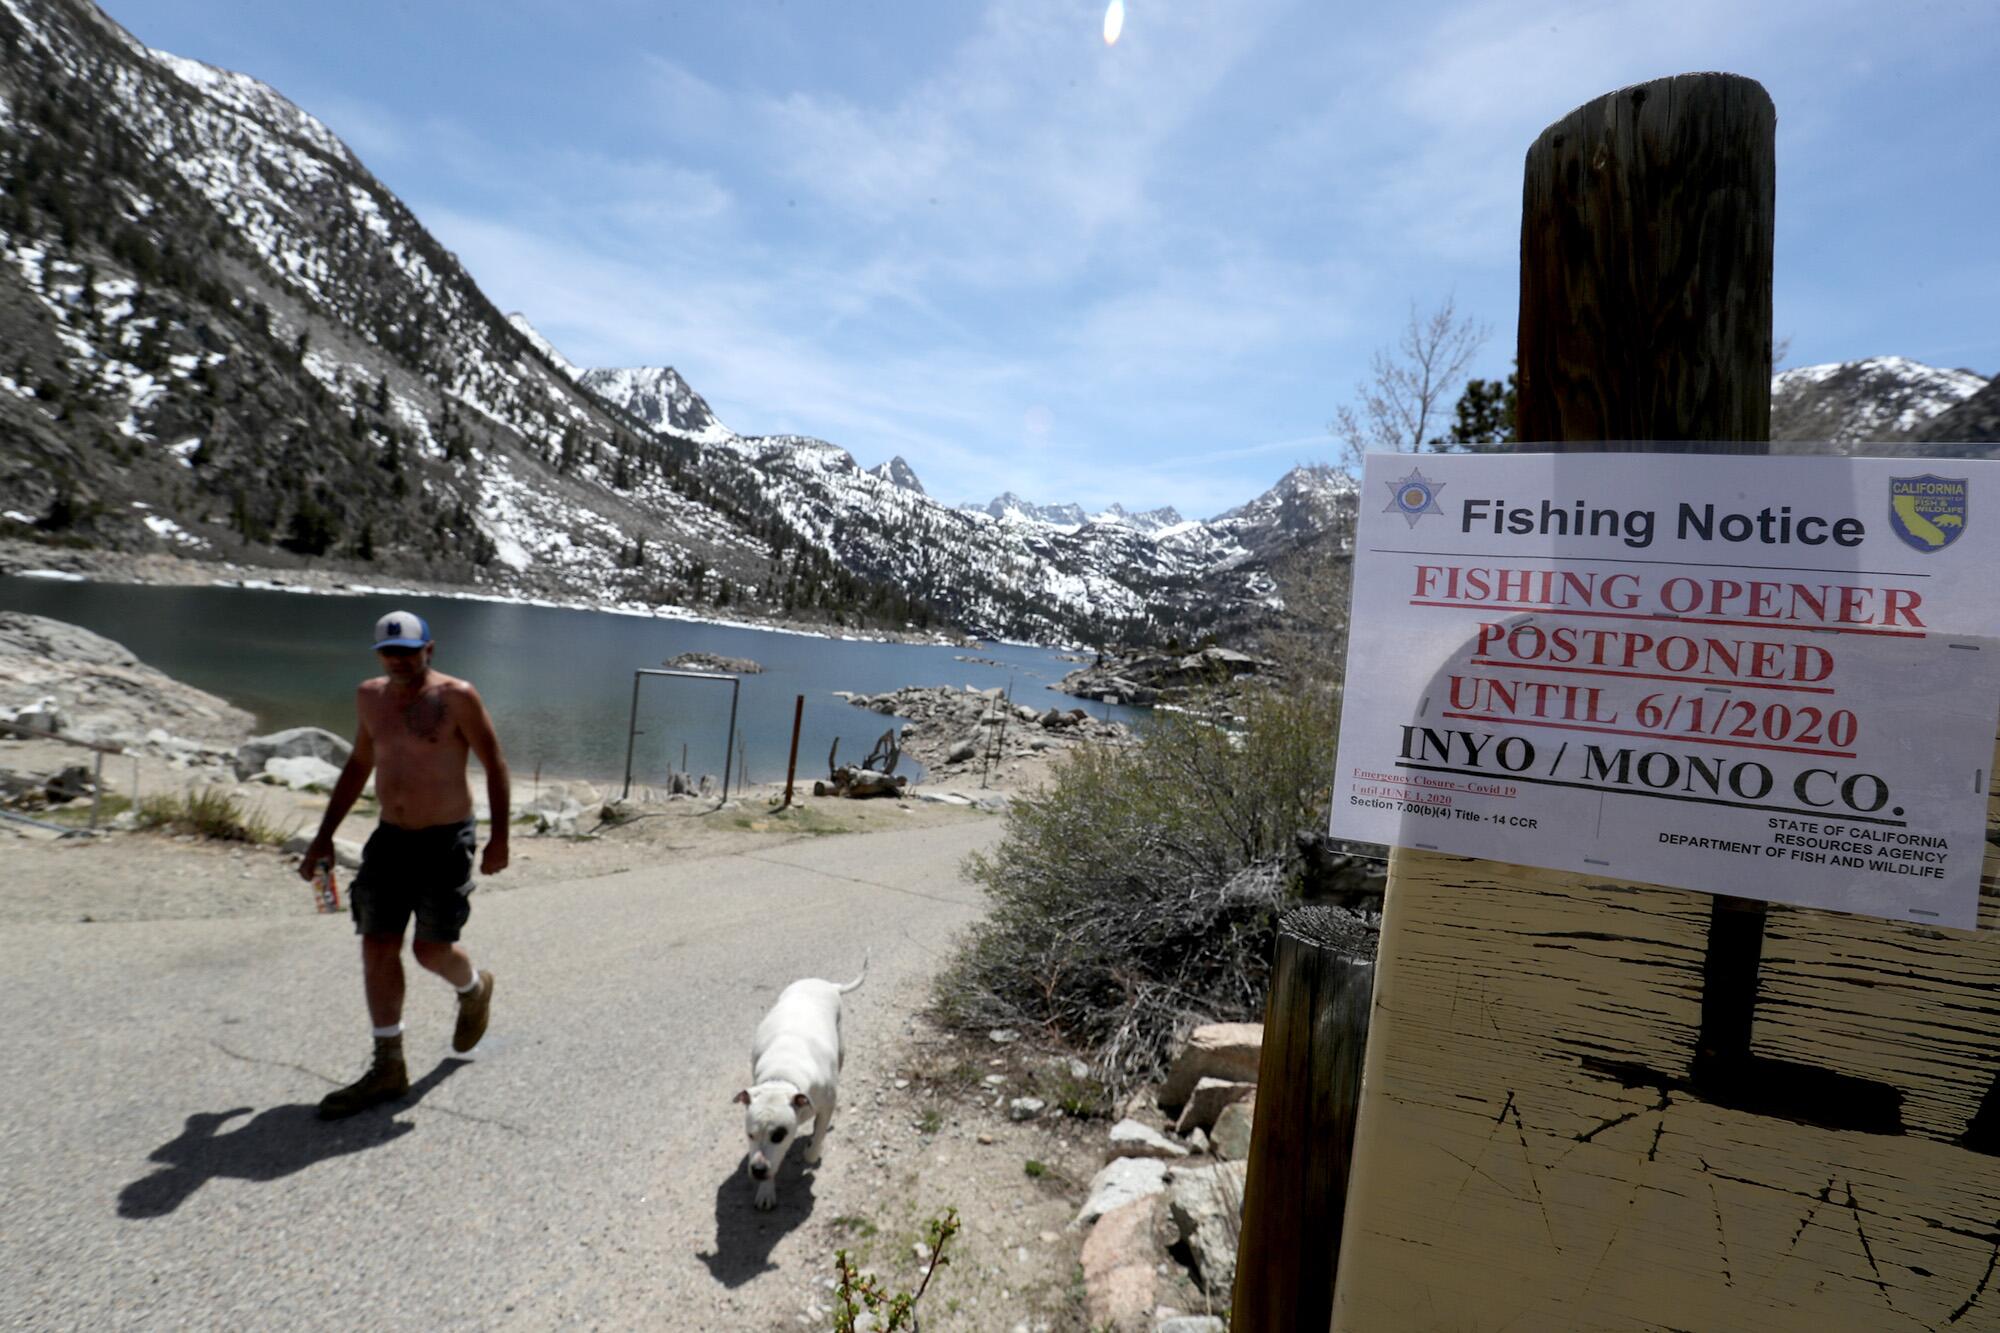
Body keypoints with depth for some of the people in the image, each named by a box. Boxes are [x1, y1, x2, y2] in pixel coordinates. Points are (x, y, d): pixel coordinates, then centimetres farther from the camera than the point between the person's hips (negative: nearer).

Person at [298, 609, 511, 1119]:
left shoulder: (456, 697, -12)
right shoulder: (370, 696, 6)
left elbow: (495, 765, -9)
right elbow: (358, 765, 18)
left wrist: (499, 838, -14)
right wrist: (325, 836, 16)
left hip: (446, 840, -6)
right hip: (390, 837, 6)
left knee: (430, 948, -2)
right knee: (377, 947, 2)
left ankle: (475, 990, 34)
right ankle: (388, 1068, 12)